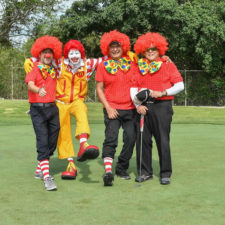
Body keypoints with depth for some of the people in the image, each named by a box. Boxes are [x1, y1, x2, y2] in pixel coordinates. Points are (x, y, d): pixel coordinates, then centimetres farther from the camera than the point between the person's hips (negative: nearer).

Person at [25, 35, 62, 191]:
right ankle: (46, 177, -13)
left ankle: (39, 170, 25)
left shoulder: (54, 70, 14)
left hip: (53, 108, 6)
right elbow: (30, 84, -23)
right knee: (42, 141, -10)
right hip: (38, 109, -6)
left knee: (52, 141, 10)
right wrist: (38, 90, -43)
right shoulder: (34, 69, -4)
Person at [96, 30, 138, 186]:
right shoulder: (103, 66, 4)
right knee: (111, 138, -14)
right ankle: (108, 170, -22)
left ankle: (122, 169, 21)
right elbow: (99, 88, 4)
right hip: (112, 109, -2)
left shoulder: (132, 64, 6)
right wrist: (108, 108, -6)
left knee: (131, 139, 5)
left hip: (130, 109, 2)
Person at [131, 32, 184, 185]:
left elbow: (180, 85, -1)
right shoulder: (139, 67, 13)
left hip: (162, 106, -3)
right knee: (143, 140, 3)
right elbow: (133, 88, 9)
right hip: (144, 107, 3)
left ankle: (166, 174, 6)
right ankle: (145, 172, 14)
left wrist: (162, 93, -12)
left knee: (163, 140, -3)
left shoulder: (168, 65, 5)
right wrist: (138, 105, -6)